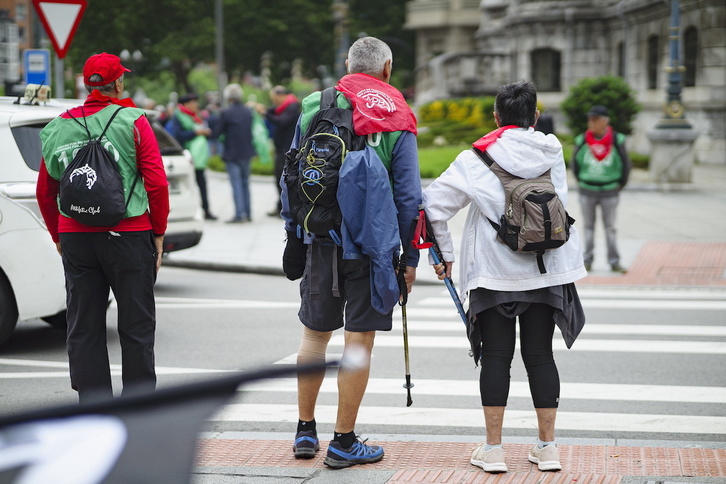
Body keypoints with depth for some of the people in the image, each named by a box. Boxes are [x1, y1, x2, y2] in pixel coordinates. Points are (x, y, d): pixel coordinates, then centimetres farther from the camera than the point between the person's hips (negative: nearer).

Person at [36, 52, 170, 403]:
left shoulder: (58, 128, 6)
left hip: (75, 238, 3)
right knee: (136, 326, 5)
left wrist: (59, 238, 19)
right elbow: (157, 183, -8)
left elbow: (45, 192, 10)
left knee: (83, 328, 8)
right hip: (128, 234, -3)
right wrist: (158, 232, 1)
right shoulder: (132, 121, -4)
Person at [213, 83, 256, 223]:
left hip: (232, 154, -5)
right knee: (245, 182, 15)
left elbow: (217, 132, -10)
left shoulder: (225, 113, -15)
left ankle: (239, 214, -8)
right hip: (246, 152, 5)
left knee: (236, 183, -4)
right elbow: (252, 130, 10)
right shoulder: (248, 111, 2)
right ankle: (248, 213, 19)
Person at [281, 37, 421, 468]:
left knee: (315, 333, 15)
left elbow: (290, 177, 9)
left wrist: (293, 231, 17)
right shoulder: (398, 121, -3)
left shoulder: (314, 107, 6)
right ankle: (344, 442, 7)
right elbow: (409, 195, -4)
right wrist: (409, 258, 2)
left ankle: (306, 430, 21)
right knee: (359, 340, 2)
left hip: (321, 239, 3)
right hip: (373, 245, -3)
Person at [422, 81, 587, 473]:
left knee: (496, 357, 4)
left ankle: (492, 449, 5)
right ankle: (547, 447, 11)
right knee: (540, 356, 9)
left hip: (494, 271, -2)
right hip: (547, 270, 2)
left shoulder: (476, 159, -6)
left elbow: (434, 203, -7)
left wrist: (444, 253, 3)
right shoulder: (552, 152, 1)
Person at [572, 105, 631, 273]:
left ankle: (614, 261, 9)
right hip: (587, 192, 1)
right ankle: (587, 260, 14)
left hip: (609, 192, -1)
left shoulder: (616, 140, -5)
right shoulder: (582, 140, -2)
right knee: (588, 226, 7)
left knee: (610, 227, 4)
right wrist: (581, 181, 10)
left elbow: (625, 164, 7)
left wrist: (620, 184, 8)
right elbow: (575, 163, 12)